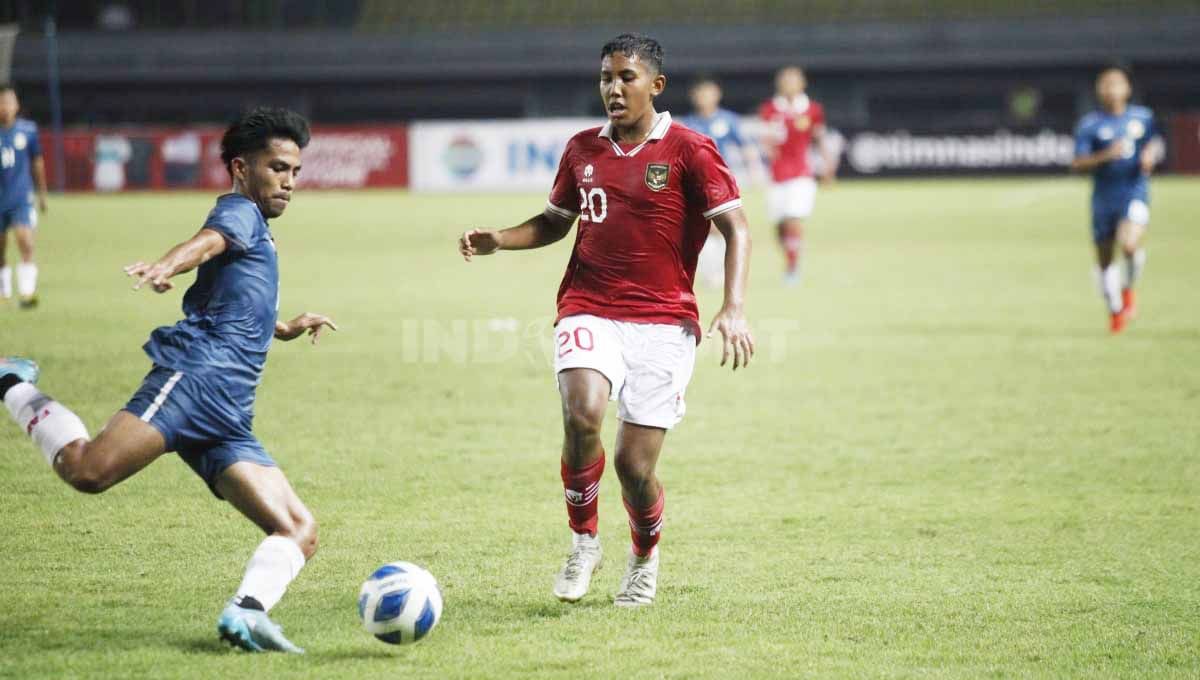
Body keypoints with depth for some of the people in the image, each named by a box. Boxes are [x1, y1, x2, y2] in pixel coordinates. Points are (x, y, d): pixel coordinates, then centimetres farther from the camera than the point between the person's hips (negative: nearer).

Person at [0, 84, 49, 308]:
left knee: (25, 243, -17)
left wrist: (41, 194, 18)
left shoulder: (28, 130, -1)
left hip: (22, 199, -1)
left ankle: (27, 292, -13)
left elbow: (37, 162, 11)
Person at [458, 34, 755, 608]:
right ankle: (583, 543, -5)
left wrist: (734, 310, -17)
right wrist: (498, 240, 7)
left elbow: (736, 227, -5)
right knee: (582, 414, -27)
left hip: (663, 322, -2)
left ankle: (645, 557, 27)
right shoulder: (582, 150, 11)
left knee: (634, 464, -6)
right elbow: (555, 221, 26)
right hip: (590, 312, 3)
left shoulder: (688, 150, -3)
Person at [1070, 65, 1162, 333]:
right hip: (1104, 198, 1)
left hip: (1135, 193, -1)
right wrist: (1107, 155, -23)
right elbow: (1078, 163, -9)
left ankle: (1128, 289, 4)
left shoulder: (1143, 117, 5)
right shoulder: (1089, 125, -3)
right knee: (1104, 260, 9)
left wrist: (1151, 155, 0)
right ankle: (1115, 310, 31)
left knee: (1129, 243, -26)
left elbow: (1155, 142, 22)